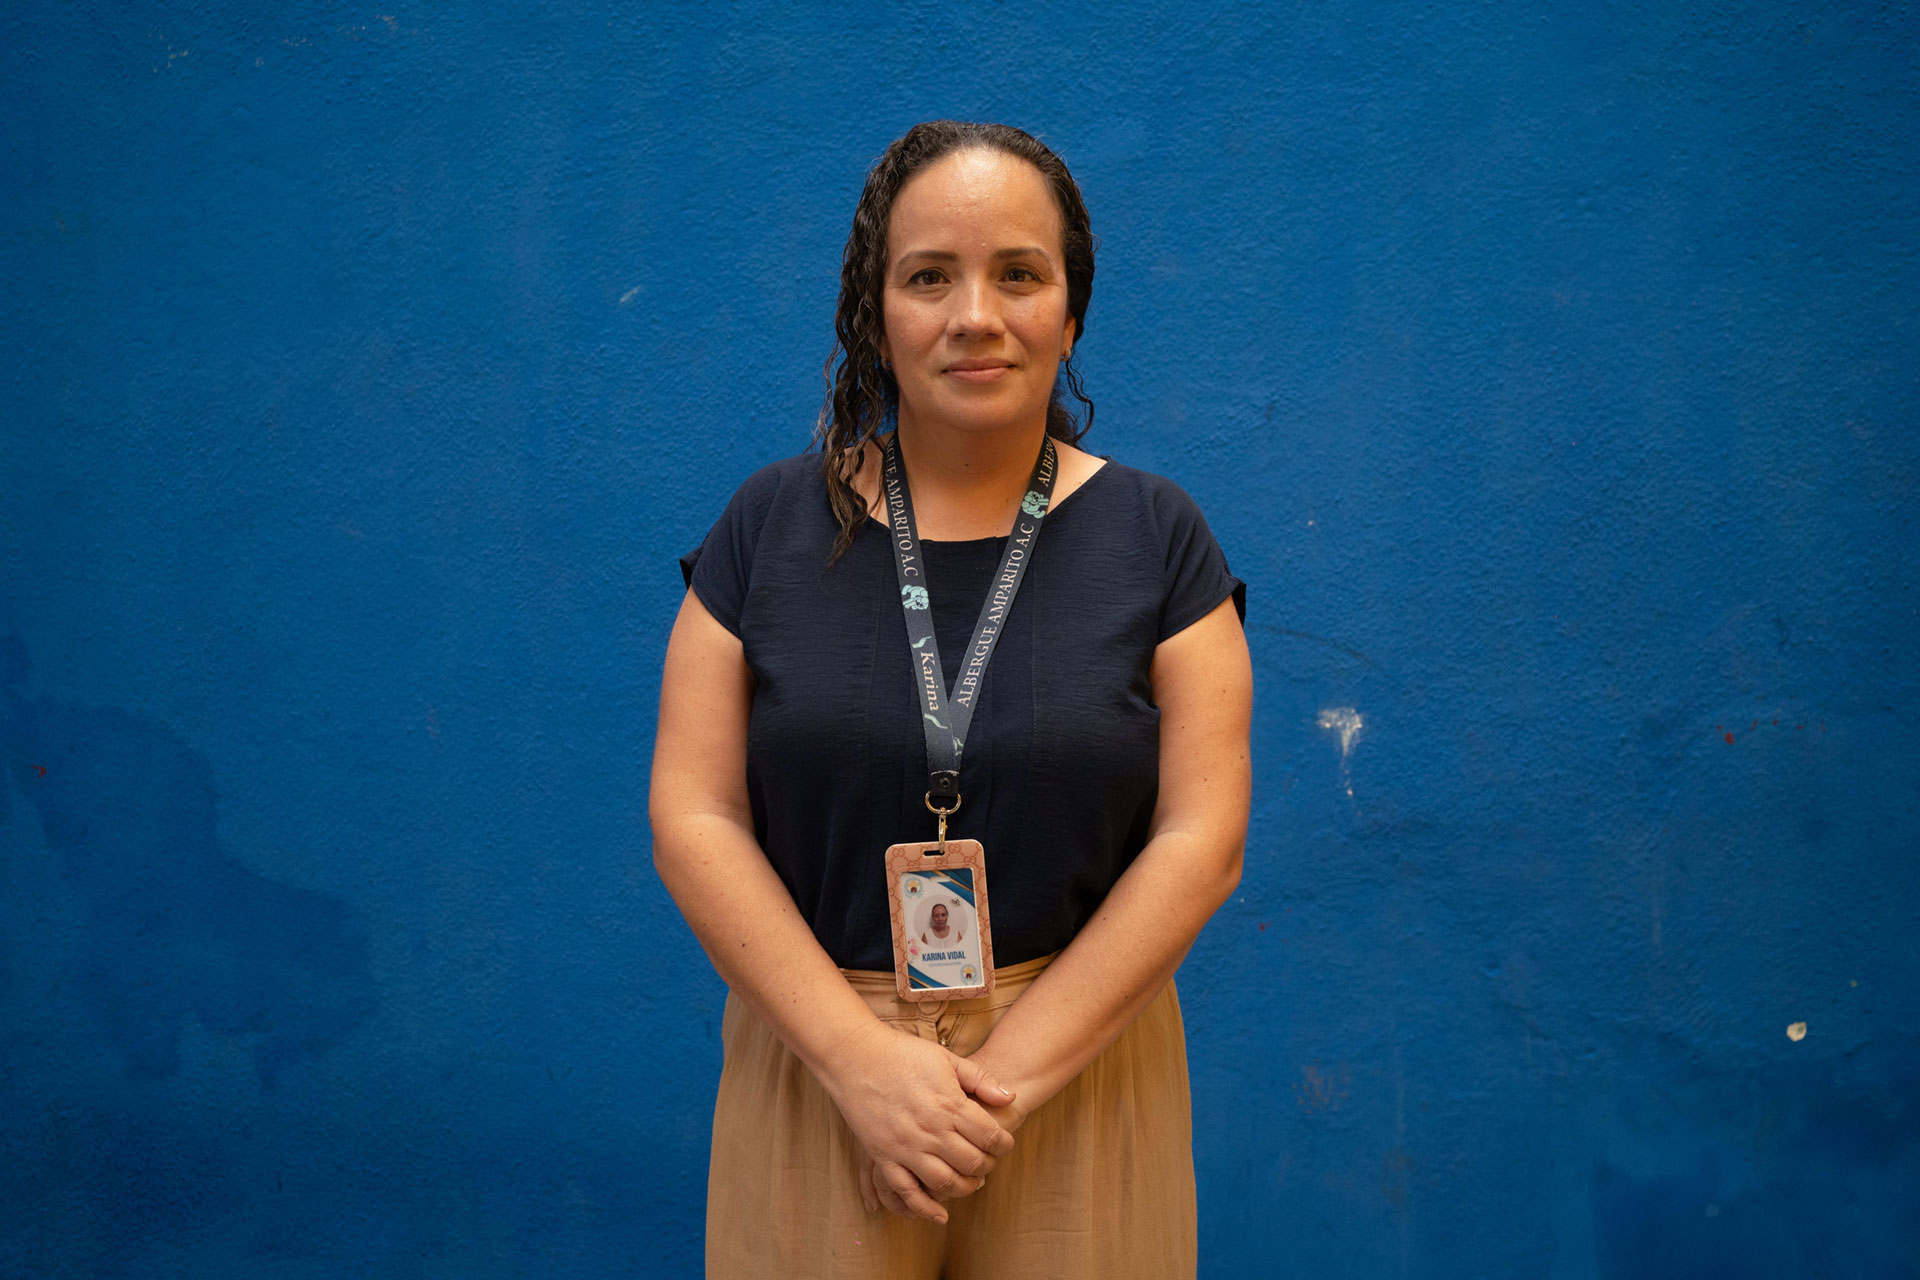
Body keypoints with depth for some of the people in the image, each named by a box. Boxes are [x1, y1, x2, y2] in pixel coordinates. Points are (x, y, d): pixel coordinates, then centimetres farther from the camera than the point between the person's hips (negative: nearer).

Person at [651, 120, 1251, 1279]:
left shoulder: (1156, 536, -2)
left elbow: (1203, 836, -7)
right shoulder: (772, 527, -1)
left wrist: (1010, 1071, -13)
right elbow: (694, 817, -5)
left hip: (1077, 1063, 0)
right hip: (815, 1060, 0)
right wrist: (863, 1058, -14)